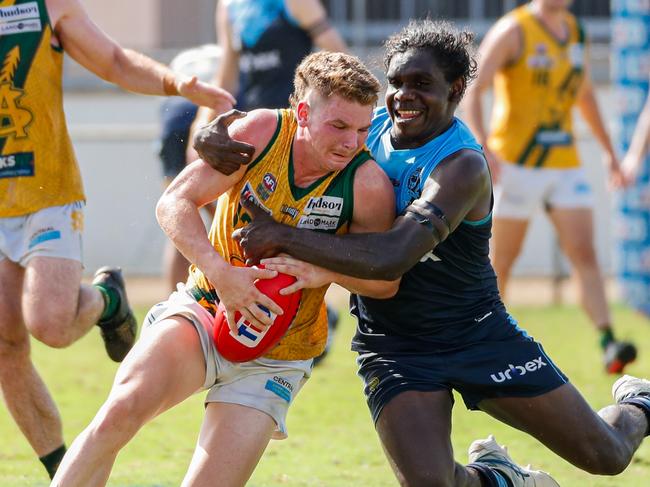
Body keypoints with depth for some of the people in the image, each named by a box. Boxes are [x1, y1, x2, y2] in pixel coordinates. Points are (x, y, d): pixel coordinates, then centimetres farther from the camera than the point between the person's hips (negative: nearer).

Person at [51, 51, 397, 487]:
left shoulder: (368, 185, -16)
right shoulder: (262, 132, -14)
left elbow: (386, 280, -6)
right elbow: (175, 202, -13)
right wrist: (219, 272, -29)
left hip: (274, 356, 0)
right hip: (205, 305, 0)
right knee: (123, 409, -26)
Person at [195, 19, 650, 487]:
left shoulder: (463, 166, -25)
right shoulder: (365, 129, -8)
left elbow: (393, 256, -39)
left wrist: (281, 237, -38)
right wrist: (212, 137, -24)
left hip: (480, 334, -3)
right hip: (394, 349, 3)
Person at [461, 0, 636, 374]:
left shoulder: (577, 33, 10)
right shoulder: (513, 31, -9)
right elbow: (472, 91, -17)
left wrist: (608, 149, 26)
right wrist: (483, 147, -30)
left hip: (565, 163, 5)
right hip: (516, 162, -5)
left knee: (584, 253, -9)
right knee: (502, 260, 4)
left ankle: (609, 345, -17)